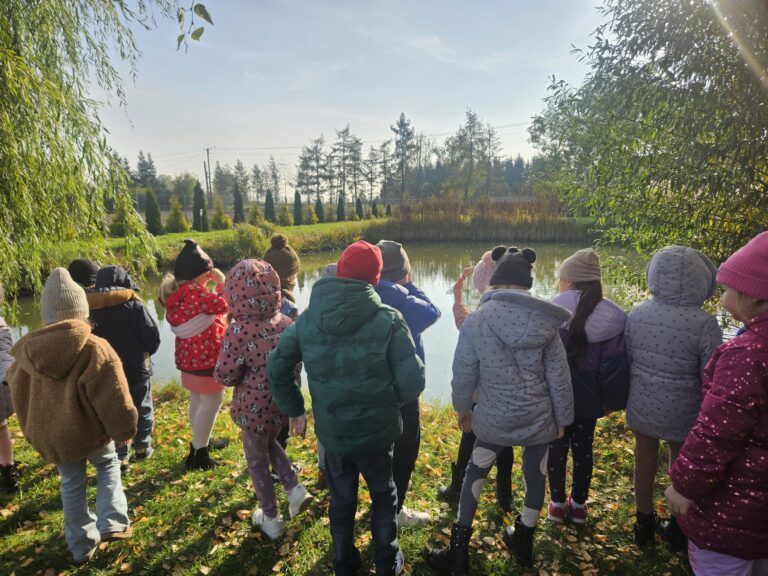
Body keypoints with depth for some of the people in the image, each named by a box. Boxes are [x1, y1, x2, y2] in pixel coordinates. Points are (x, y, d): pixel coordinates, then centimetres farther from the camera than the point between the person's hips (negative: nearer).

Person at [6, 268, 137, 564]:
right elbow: (114, 401, -18)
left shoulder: (27, 350, -6)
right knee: (108, 465, 24)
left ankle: (81, 547, 31)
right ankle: (112, 523, 12)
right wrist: (124, 430, -3)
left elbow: (19, 397, 10)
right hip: (91, 431, -3)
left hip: (51, 436, 4)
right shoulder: (95, 349, -22)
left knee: (72, 485, 19)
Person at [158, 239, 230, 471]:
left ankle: (201, 441, 40)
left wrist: (211, 285, 8)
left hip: (190, 355, 10)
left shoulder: (176, 292, 7)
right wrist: (222, 283, -11)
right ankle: (198, 454, 9)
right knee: (212, 403, 1)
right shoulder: (194, 292, -24)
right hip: (206, 355, -10)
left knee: (198, 400, 23)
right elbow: (223, 306, -21)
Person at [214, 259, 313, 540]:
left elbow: (224, 376, -19)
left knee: (257, 462, 18)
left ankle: (271, 519, 35)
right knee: (270, 443, 33)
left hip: (254, 409, -5)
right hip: (283, 403, 5)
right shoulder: (285, 322, -8)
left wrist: (243, 373, 2)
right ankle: (295, 489, 23)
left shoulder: (239, 330, -25)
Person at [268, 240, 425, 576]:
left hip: (330, 432, 2)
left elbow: (277, 368, 1)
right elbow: (412, 382, -18)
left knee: (341, 501, 24)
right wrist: (395, 399, 3)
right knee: (383, 495, 24)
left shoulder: (307, 320, -7)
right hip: (377, 430, -2)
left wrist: (294, 409, 12)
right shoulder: (388, 319, -18)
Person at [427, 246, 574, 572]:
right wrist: (562, 418, 11)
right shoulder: (546, 322, -7)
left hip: (493, 418, -1)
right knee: (535, 476, 20)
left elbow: (463, 373, -7)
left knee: (475, 473, 17)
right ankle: (523, 544, 42)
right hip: (539, 417, 2)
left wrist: (462, 409, 10)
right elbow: (559, 376, -2)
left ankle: (459, 553, 26)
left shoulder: (476, 320, -12)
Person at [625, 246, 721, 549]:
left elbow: (626, 359, -1)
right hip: (682, 412, -2)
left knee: (644, 460, 20)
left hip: (642, 405, 3)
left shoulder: (637, 313, -12)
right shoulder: (704, 324, -22)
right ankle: (677, 530, 41)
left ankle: (644, 525, 39)